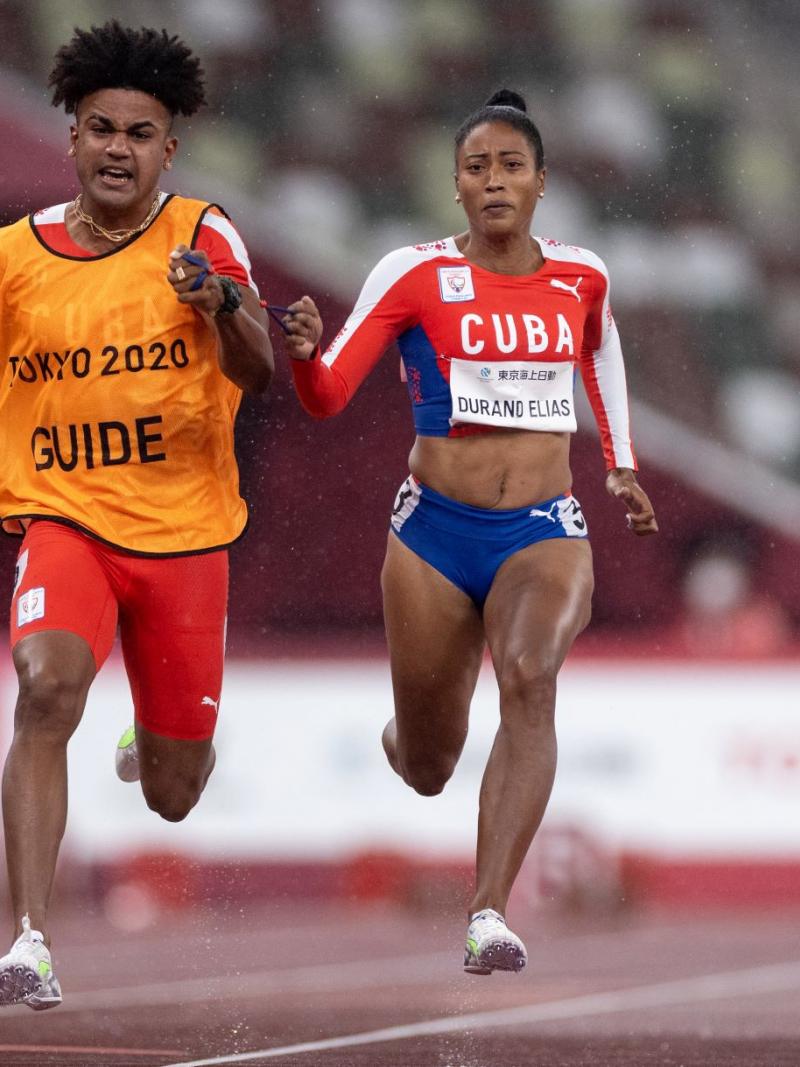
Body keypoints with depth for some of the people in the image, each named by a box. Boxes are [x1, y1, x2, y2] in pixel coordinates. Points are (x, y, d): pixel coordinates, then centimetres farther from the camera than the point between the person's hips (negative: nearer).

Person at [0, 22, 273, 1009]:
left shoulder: (201, 235, -4)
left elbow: (255, 376, -16)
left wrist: (223, 303, -35)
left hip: (183, 531, 1)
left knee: (172, 797, 9)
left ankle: (162, 739, 49)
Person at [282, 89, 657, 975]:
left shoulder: (581, 277, 6)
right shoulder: (416, 275, -3)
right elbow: (327, 397, -8)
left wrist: (621, 465, 25)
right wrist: (304, 352, -30)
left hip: (543, 534, 1)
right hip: (435, 533, -1)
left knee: (530, 677, -31)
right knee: (427, 768, 7)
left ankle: (489, 917, -36)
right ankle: (403, 735, 50)